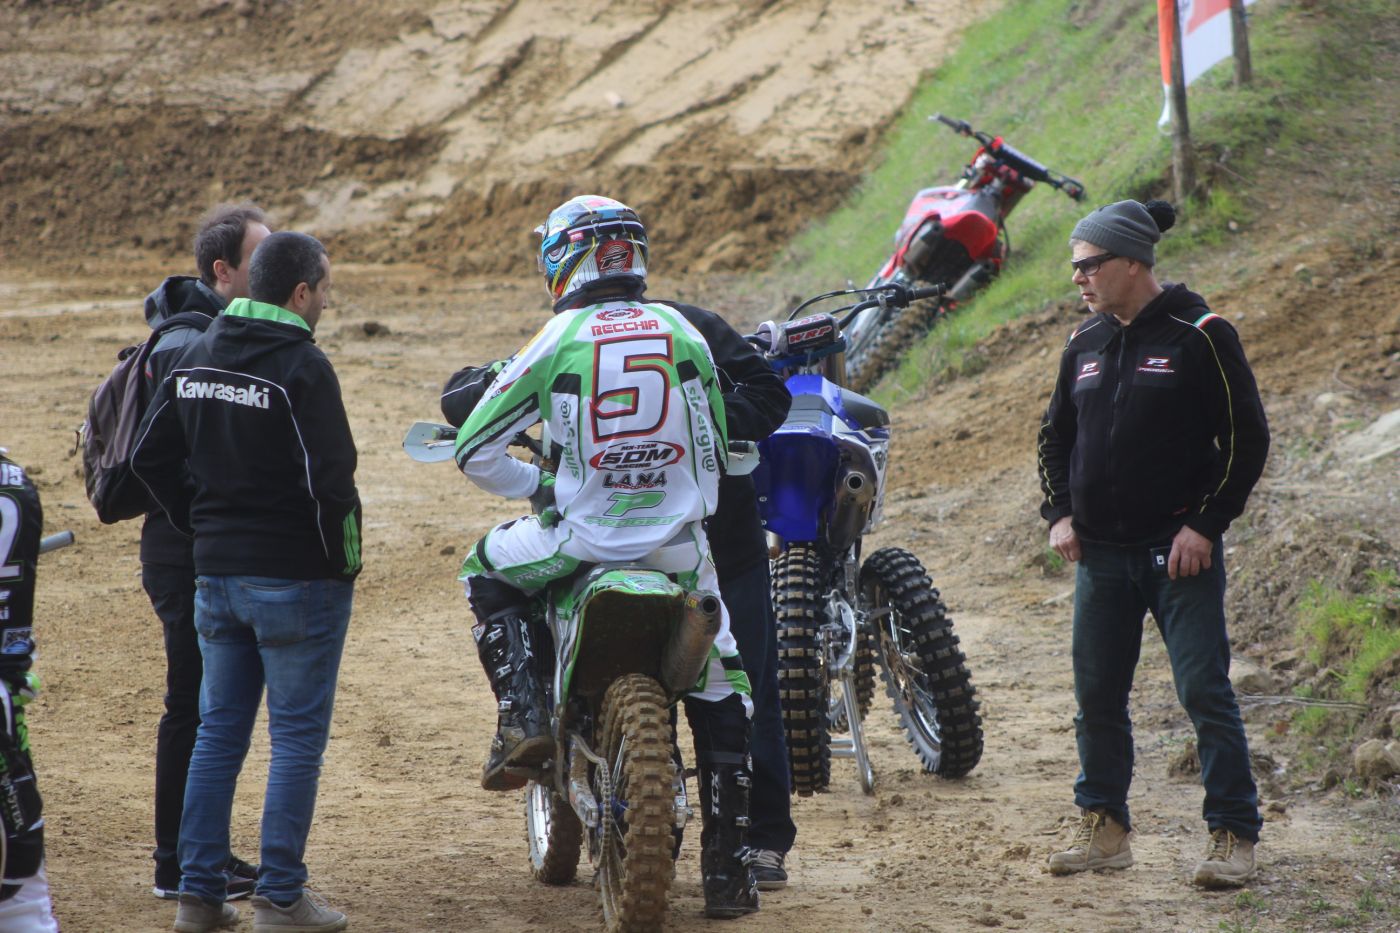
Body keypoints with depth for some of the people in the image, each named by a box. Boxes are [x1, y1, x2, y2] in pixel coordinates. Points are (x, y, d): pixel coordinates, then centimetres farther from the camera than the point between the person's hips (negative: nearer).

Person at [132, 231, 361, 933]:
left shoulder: (196, 356, 7)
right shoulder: (300, 367, -16)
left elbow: (148, 458, 11)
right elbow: (330, 478, -21)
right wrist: (343, 559, -6)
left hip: (216, 577, 7)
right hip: (296, 578, -7)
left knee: (218, 732, 12)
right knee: (297, 736, 1)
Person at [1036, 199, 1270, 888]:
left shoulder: (1200, 336, -6)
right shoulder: (1085, 345, 11)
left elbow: (1246, 437, -6)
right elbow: (1055, 436, 23)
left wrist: (1206, 524, -12)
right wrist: (1059, 513, 8)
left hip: (1180, 551, -6)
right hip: (1101, 553, 6)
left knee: (1204, 690, -7)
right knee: (1097, 695, 8)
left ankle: (1233, 835, -2)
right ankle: (1104, 828, 19)